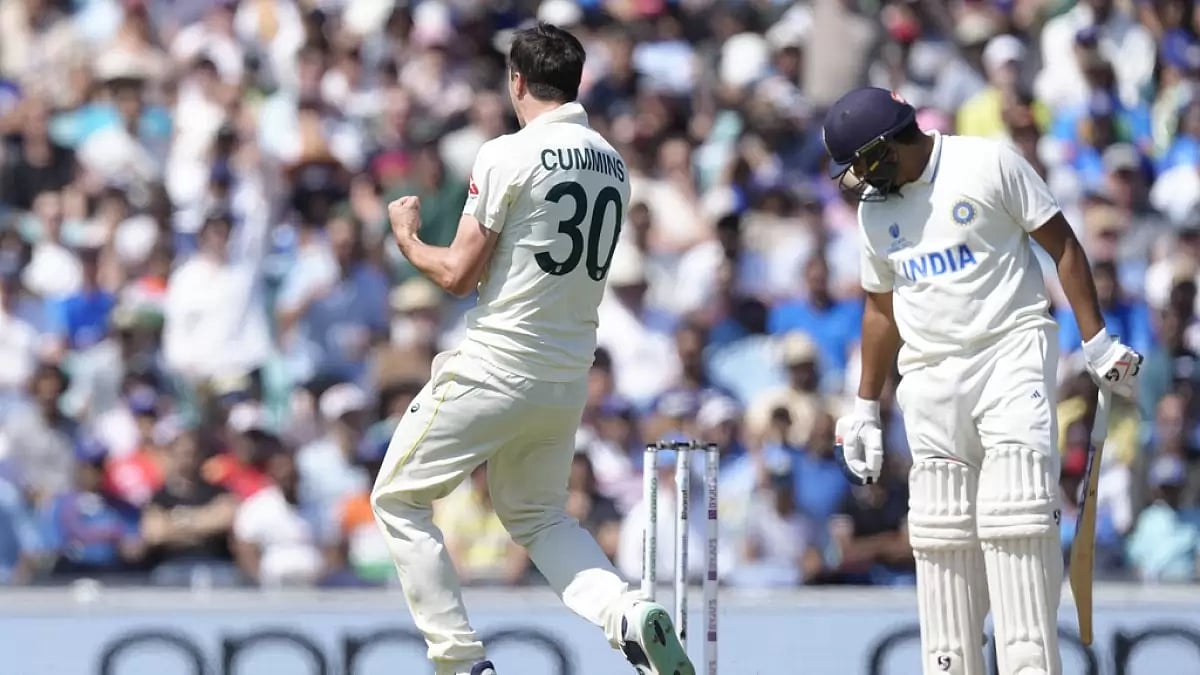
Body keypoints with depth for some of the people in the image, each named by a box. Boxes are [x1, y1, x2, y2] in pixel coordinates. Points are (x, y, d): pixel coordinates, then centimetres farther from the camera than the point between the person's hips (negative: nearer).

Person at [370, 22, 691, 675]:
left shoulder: (508, 155, -13)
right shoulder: (612, 164, 9)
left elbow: (458, 274, -12)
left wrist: (407, 237, 7)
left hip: (494, 367, -7)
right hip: (570, 376, 7)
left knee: (398, 500, 8)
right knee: (540, 516, 23)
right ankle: (628, 612, -5)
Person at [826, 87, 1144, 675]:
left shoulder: (988, 165, -5)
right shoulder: (873, 209, 13)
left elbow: (1062, 245, -2)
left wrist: (1097, 341, -7)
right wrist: (866, 407, 21)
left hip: (1011, 355, -5)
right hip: (930, 378, 5)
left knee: (1015, 520, -15)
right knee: (940, 534, 1)